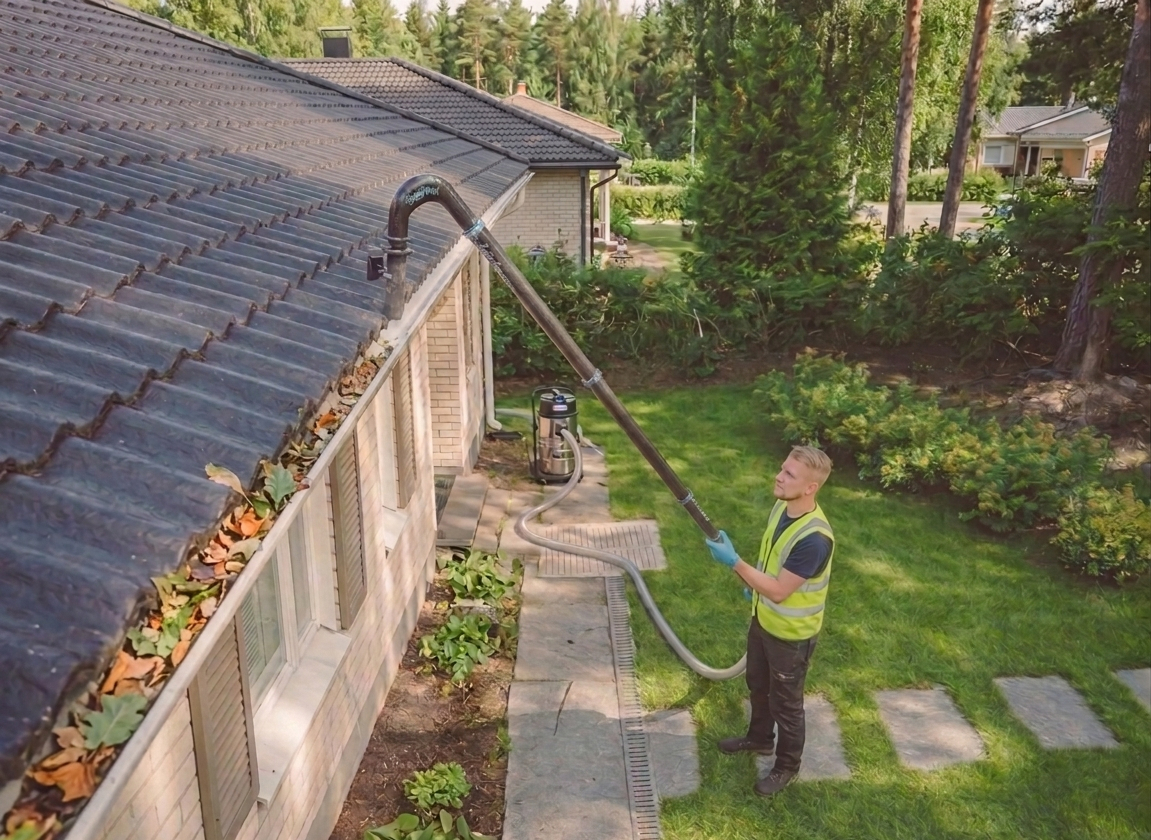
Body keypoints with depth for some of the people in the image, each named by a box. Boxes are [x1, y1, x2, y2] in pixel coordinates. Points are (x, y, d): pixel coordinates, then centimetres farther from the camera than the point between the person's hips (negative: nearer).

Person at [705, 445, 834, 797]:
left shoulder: (814, 538, -36)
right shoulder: (781, 507, -9)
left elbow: (778, 591, -31)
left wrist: (735, 563, -34)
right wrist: (753, 581, 14)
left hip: (791, 633, -8)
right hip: (763, 619, 8)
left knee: (785, 702, 14)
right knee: (757, 684, 28)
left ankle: (787, 765, 37)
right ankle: (759, 738, 53)